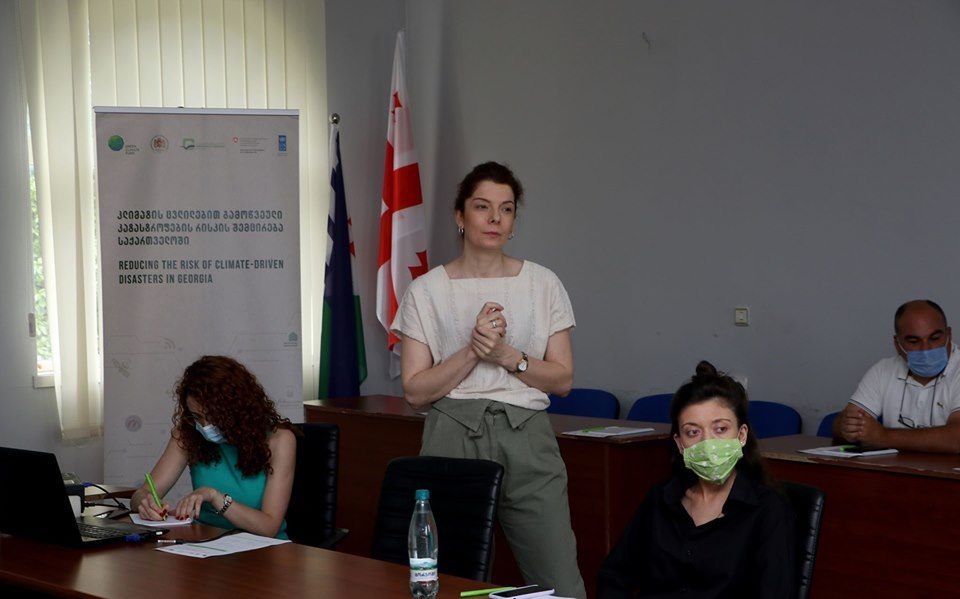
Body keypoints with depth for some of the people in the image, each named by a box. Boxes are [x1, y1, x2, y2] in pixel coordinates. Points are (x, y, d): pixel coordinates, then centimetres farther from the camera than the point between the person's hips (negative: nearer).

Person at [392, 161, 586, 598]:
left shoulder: (543, 284, 9)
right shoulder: (427, 291, 5)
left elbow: (563, 379, 6)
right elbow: (416, 391, 0)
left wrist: (507, 355, -9)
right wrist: (473, 352, -12)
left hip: (526, 441, 1)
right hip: (453, 439, -1)